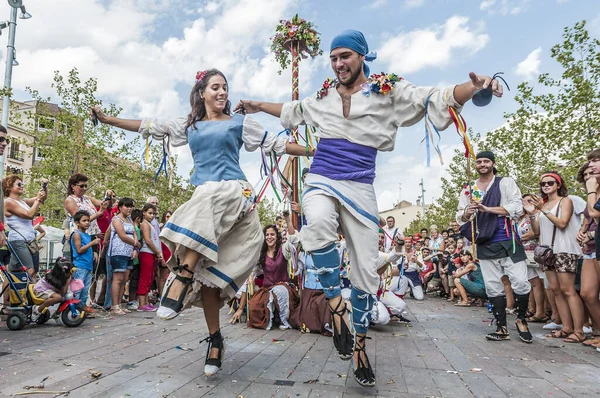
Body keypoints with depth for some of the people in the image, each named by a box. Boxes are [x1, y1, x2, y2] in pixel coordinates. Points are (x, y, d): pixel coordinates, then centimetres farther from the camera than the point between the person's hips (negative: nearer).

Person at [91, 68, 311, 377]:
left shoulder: (239, 122, 14)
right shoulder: (189, 126, 22)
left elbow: (275, 143, 12)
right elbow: (151, 127, 24)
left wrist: (314, 152, 8)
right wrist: (107, 119, 22)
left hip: (233, 191, -3)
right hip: (203, 198, 3)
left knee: (202, 209, -37)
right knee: (207, 269, -5)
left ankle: (183, 277, -31)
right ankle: (215, 339, 3)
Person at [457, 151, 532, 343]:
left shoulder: (506, 183, 3)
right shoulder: (468, 189, 12)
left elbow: (517, 207, -9)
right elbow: (459, 217, 13)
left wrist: (488, 208, -17)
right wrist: (467, 213, -11)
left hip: (508, 241, -3)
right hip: (485, 245, 3)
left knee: (520, 283, -6)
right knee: (493, 287, 6)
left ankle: (521, 320, 19)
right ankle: (502, 328, 16)